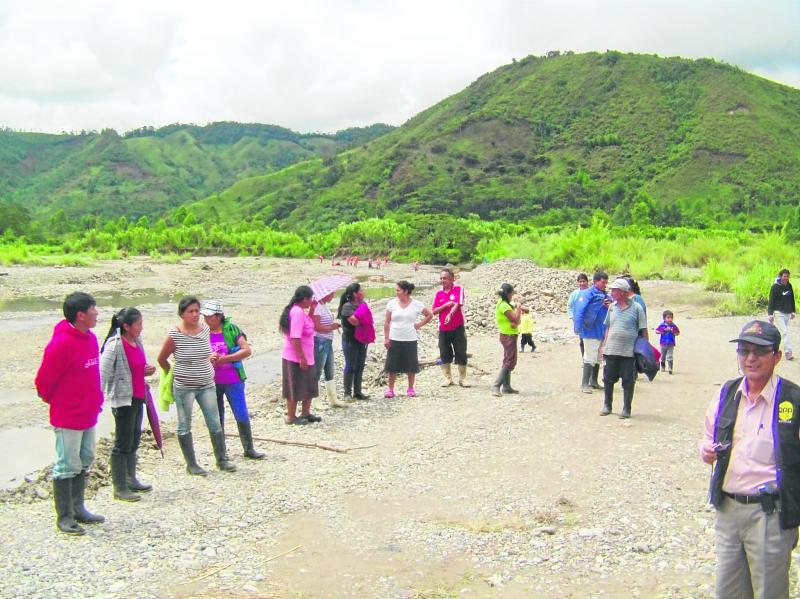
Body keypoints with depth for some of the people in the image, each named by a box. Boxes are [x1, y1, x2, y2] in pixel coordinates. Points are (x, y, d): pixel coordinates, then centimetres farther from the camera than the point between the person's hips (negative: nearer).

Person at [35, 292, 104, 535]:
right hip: (68, 418, -8)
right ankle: (64, 517, 13)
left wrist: (96, 400, 13)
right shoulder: (61, 343, -22)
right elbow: (43, 382, -15)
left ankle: (78, 509, 29)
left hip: (88, 414, 9)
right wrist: (57, 403, -1)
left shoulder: (90, 338, 5)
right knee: (67, 467, 2)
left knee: (84, 462, 17)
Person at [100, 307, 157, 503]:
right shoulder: (115, 345, -17)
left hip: (137, 397, 9)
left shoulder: (137, 342, 9)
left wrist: (147, 370, 3)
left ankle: (130, 480, 32)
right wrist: (100, 398, -19)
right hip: (123, 399, -9)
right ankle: (119, 488, 8)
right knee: (123, 444, -1)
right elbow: (103, 372, -17)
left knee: (134, 441, 18)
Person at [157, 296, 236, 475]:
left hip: (207, 385, 4)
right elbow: (161, 359, -3)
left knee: (215, 423, 7)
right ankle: (191, 464, 17)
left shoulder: (206, 329, -1)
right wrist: (174, 374, 5)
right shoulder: (174, 335, -15)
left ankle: (222, 459, 19)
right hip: (183, 387, -4)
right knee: (185, 426, 7)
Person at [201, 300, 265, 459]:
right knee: (216, 419, 10)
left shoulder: (231, 329, -5)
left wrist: (223, 358, -16)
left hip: (233, 381, -2)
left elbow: (247, 350, -10)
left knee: (242, 416, 1)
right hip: (212, 382, 2)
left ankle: (249, 449, 15)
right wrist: (208, 358, -15)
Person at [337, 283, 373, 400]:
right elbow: (354, 321, -24)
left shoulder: (363, 304, 9)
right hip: (350, 341, -7)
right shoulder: (347, 306, -14)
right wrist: (361, 310, -13)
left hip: (362, 340, 7)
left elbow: (368, 319, 16)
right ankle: (347, 393, 6)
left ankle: (357, 392, 17)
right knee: (350, 367, -2)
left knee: (360, 367, 10)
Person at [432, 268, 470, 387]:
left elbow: (458, 304, -17)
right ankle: (447, 378, 18)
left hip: (458, 327, -3)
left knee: (461, 354, 1)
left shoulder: (459, 289, -4)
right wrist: (445, 305, -14)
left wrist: (450, 314, -33)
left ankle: (462, 378, 12)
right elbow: (434, 311, 2)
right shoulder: (439, 293, 6)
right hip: (443, 329, 3)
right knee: (445, 355, 6)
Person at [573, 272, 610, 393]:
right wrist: (578, 328, -26)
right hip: (591, 332, -8)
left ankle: (594, 381, 31)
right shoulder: (587, 293, -11)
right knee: (590, 358, -8)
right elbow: (580, 310, -19)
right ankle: (584, 384, -3)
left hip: (602, 332, 8)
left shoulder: (605, 295, 13)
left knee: (598, 359, 18)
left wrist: (609, 307, -3)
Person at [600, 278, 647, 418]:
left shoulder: (636, 308, -4)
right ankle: (607, 405, 24)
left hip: (629, 352, -4)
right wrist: (604, 345, 14)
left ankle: (626, 409, 12)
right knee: (608, 379, 10)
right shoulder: (612, 307, 10)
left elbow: (643, 330, -2)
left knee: (628, 381, 3)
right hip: (611, 350, 4)